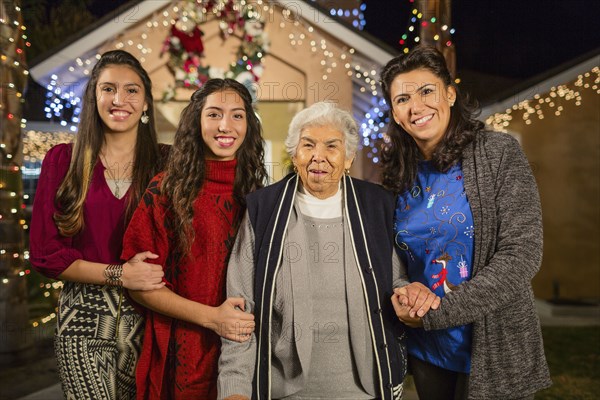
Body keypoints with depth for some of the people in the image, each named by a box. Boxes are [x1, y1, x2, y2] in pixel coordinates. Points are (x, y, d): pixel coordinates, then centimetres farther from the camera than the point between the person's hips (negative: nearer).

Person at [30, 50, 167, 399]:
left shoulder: (163, 164, 2)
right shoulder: (62, 160, 2)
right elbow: (45, 253, -2)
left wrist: (154, 275, -14)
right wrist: (117, 274, -12)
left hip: (145, 318, 1)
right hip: (84, 317, 0)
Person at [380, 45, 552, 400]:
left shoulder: (500, 154, -11)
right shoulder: (402, 174, 2)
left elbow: (521, 254, -17)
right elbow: (401, 259, 7)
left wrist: (438, 311, -21)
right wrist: (409, 293, -16)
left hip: (492, 352, -4)